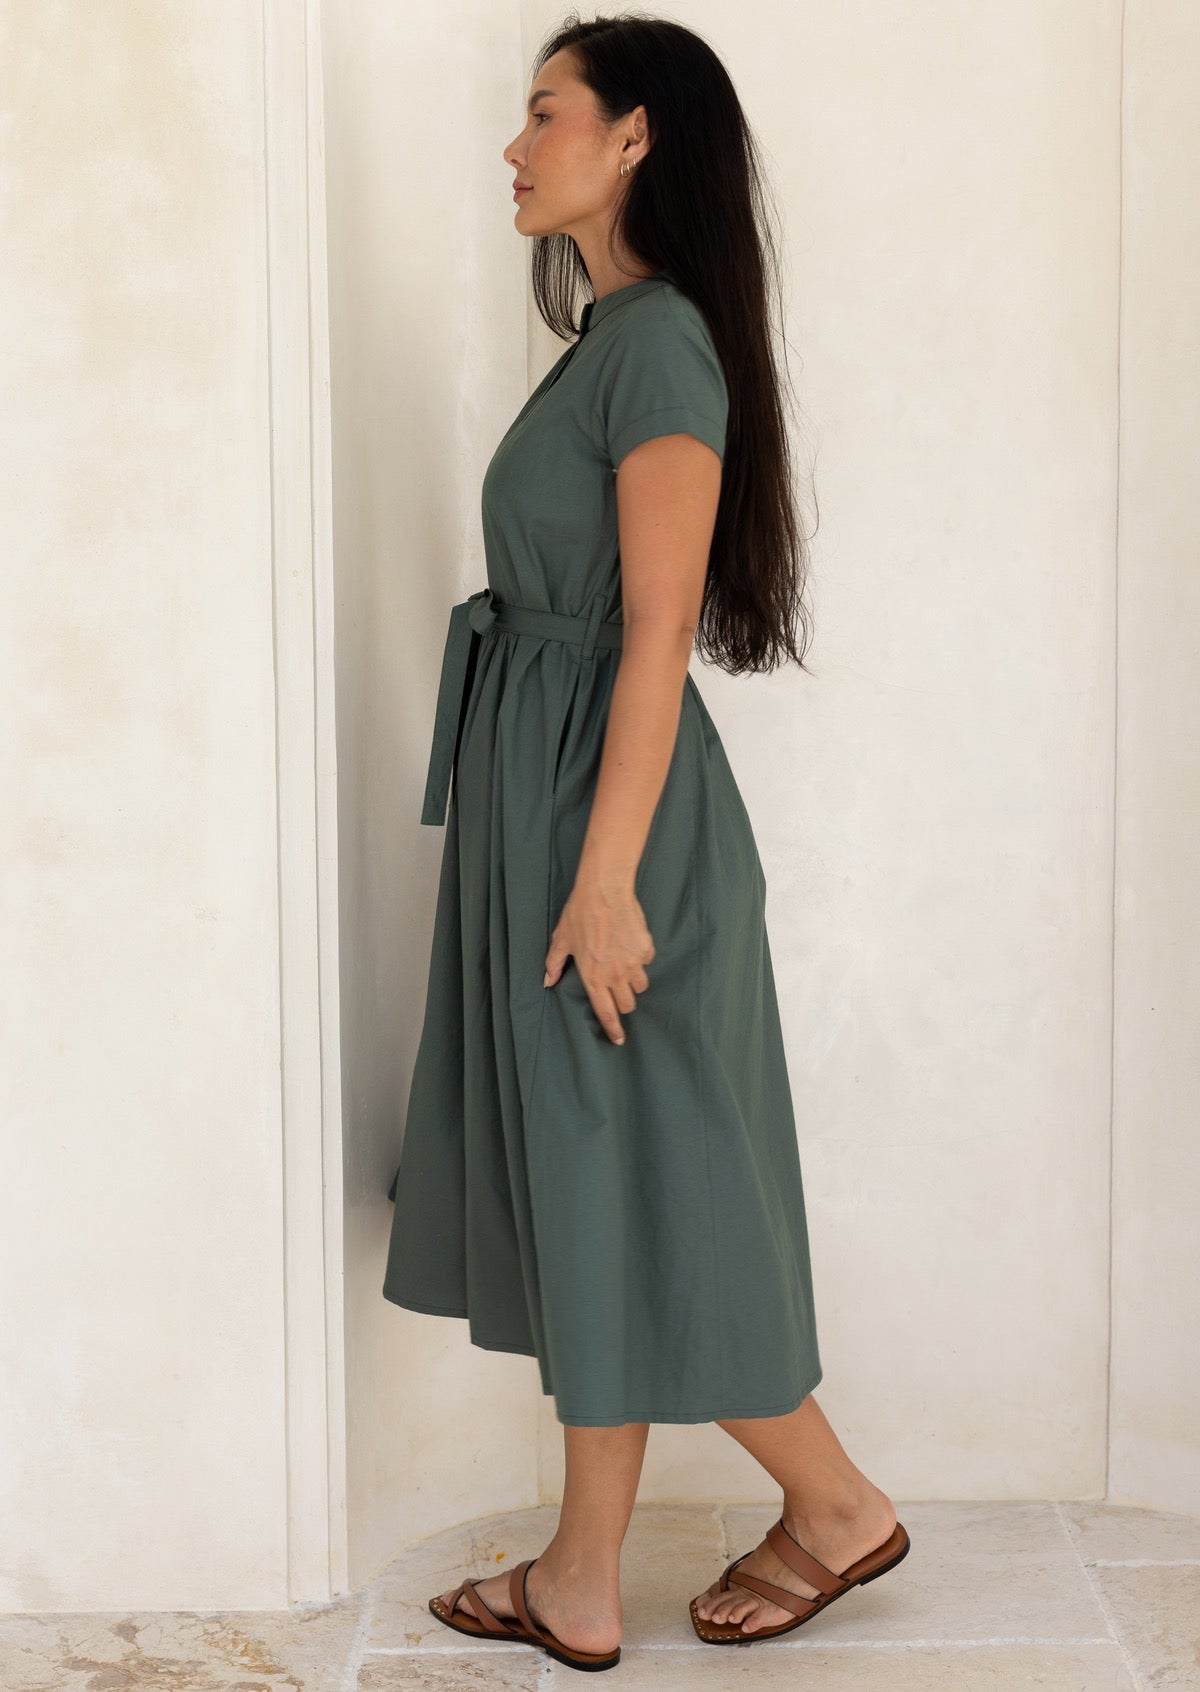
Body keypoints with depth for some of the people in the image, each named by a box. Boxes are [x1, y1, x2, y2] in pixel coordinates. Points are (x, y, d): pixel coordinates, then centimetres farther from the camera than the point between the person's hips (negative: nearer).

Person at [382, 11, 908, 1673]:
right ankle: (579, 1584, 21)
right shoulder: (608, 337, 15)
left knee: (636, 1182, 1)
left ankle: (836, 1502, 20)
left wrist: (606, 877, -21)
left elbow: (658, 633, -20)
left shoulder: (659, 340, -14)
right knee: (584, 1191, 11)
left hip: (612, 806, -10)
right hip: (542, 796, 10)